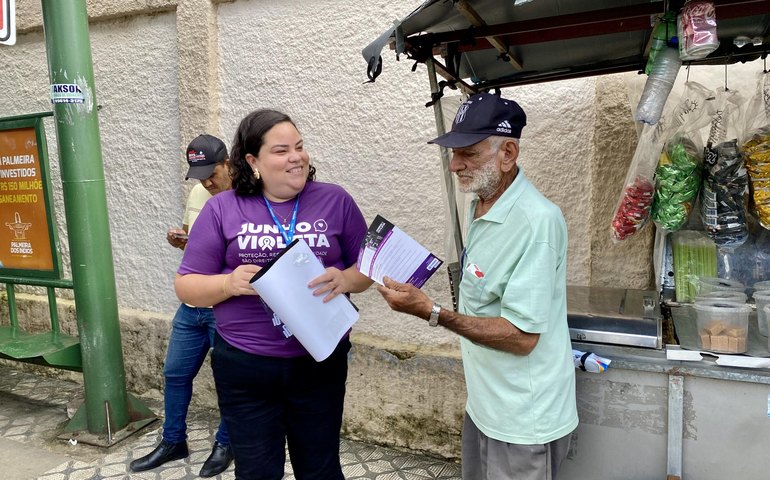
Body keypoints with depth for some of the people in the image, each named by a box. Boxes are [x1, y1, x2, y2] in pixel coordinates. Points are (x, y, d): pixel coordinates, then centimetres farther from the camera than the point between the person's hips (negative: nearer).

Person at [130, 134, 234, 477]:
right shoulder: (197, 193, 6)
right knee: (175, 373, 17)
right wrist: (179, 240, -3)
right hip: (192, 304, 7)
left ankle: (225, 444, 31)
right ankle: (173, 442, 37)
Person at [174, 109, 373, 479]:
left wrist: (346, 279, -17)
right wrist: (229, 284, -19)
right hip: (245, 368, 0)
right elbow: (187, 286, 1)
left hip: (320, 363, 1)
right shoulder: (222, 209, -2)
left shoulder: (335, 200, 0)